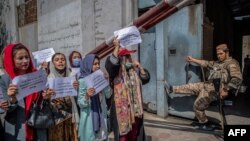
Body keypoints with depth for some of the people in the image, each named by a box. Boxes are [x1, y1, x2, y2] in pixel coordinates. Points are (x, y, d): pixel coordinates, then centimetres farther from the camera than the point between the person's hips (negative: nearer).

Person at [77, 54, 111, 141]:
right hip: (89, 116, -5)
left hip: (101, 115, 5)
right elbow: (80, 103, -12)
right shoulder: (82, 81, -12)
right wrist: (87, 96, -31)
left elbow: (108, 95, 3)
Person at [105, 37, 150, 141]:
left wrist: (139, 66, 2)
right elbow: (111, 64, -28)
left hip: (135, 107, 6)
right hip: (121, 107, -5)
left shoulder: (134, 70, 11)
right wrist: (117, 47, -30)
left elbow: (146, 78, 12)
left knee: (135, 132, 16)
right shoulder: (116, 72, -8)